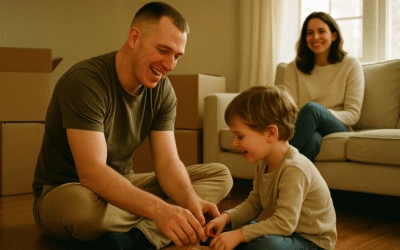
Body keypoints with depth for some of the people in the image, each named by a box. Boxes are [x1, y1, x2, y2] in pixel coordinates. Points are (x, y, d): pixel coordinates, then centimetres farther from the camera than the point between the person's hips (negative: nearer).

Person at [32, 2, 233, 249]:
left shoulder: (162, 90, -3)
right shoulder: (84, 81, -24)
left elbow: (168, 162, -8)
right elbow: (91, 172, -34)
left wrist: (191, 201, -29)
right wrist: (159, 209, -46)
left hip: (122, 187, 7)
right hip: (64, 191, -7)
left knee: (220, 175, -6)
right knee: (80, 204, -45)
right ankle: (148, 229, -15)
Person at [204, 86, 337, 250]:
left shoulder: (294, 170, -29)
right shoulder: (264, 163, 2)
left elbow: (285, 223, -33)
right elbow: (253, 204, 8)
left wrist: (238, 235, -33)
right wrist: (226, 217, -9)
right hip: (287, 232, 9)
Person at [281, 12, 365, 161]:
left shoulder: (351, 65, 5)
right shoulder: (294, 68, 12)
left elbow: (353, 115, 0)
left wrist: (322, 114, -18)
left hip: (338, 129, -1)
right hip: (309, 129, 1)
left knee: (311, 108, -35)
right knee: (312, 138, -38)